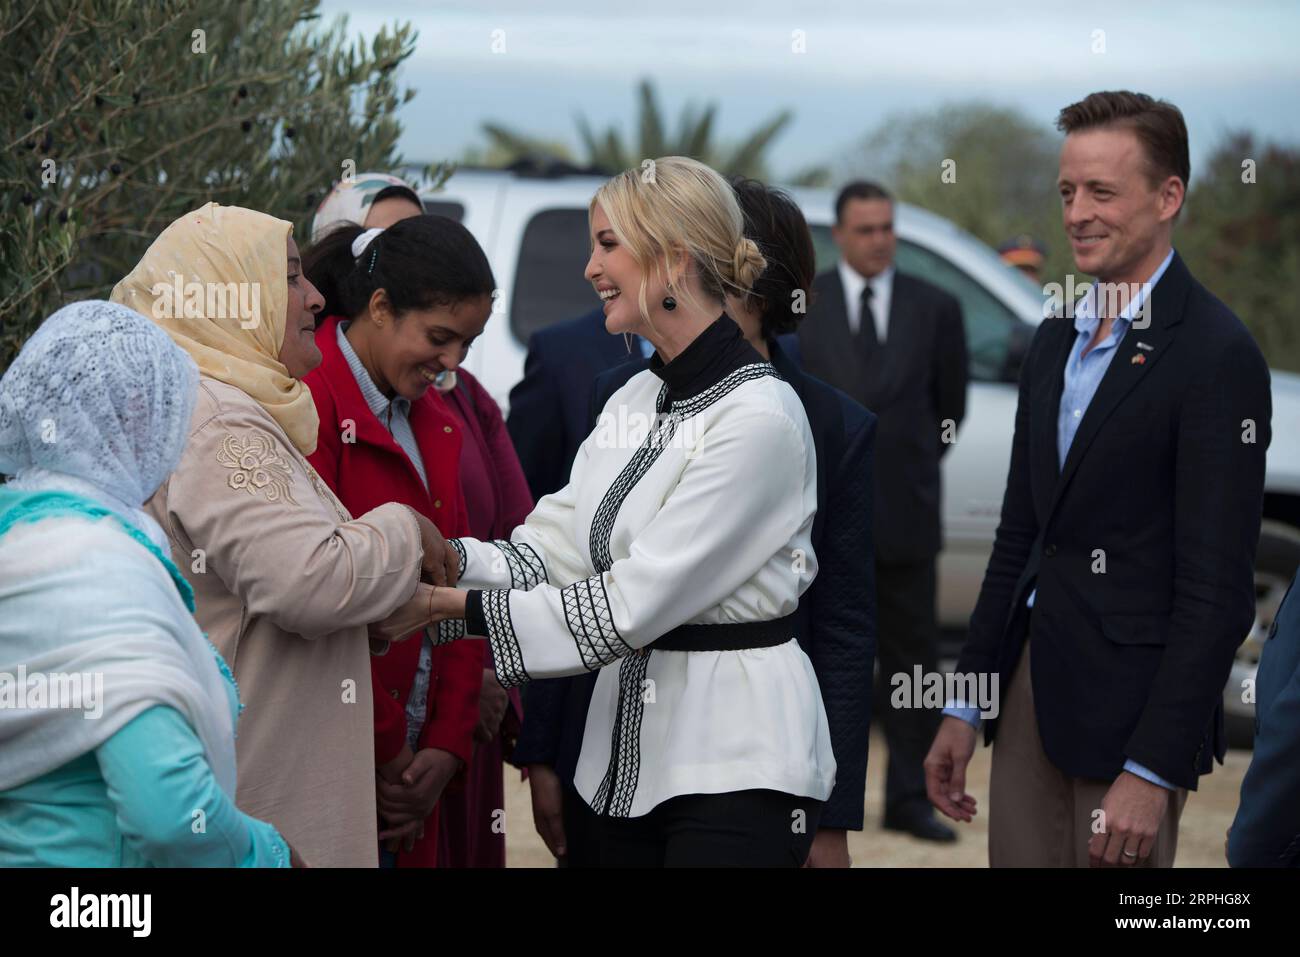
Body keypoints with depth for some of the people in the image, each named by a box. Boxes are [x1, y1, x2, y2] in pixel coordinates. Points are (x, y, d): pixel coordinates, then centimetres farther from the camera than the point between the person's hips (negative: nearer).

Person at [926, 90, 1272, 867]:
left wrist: (1153, 772, -19)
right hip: (1030, 688, 7)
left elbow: (1217, 590, -16)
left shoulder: (1218, 356, -13)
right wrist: (965, 709, 14)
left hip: (1127, 711, -7)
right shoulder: (1059, 338, 12)